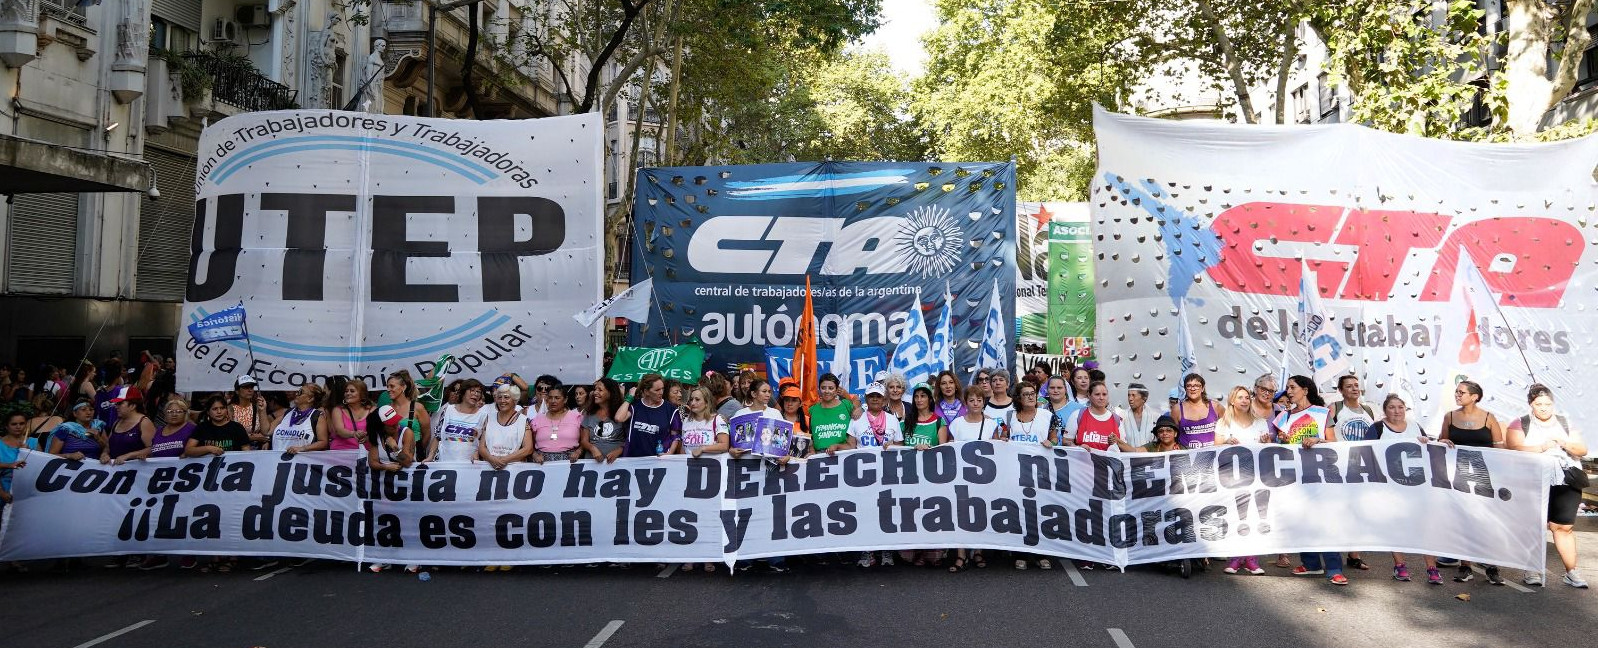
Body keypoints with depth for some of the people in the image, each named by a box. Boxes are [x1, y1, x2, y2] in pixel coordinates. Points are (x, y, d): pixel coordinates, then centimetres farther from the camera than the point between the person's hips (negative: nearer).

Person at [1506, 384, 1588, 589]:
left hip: (1566, 483, 2)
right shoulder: (1520, 424, 6)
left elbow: (1583, 450, 8)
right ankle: (1534, 571, 0)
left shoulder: (1565, 423, 15)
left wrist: (1565, 444, -11)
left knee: (1564, 526, -1)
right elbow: (1515, 448, -9)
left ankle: (1571, 572, 4)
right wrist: (1542, 447, -20)